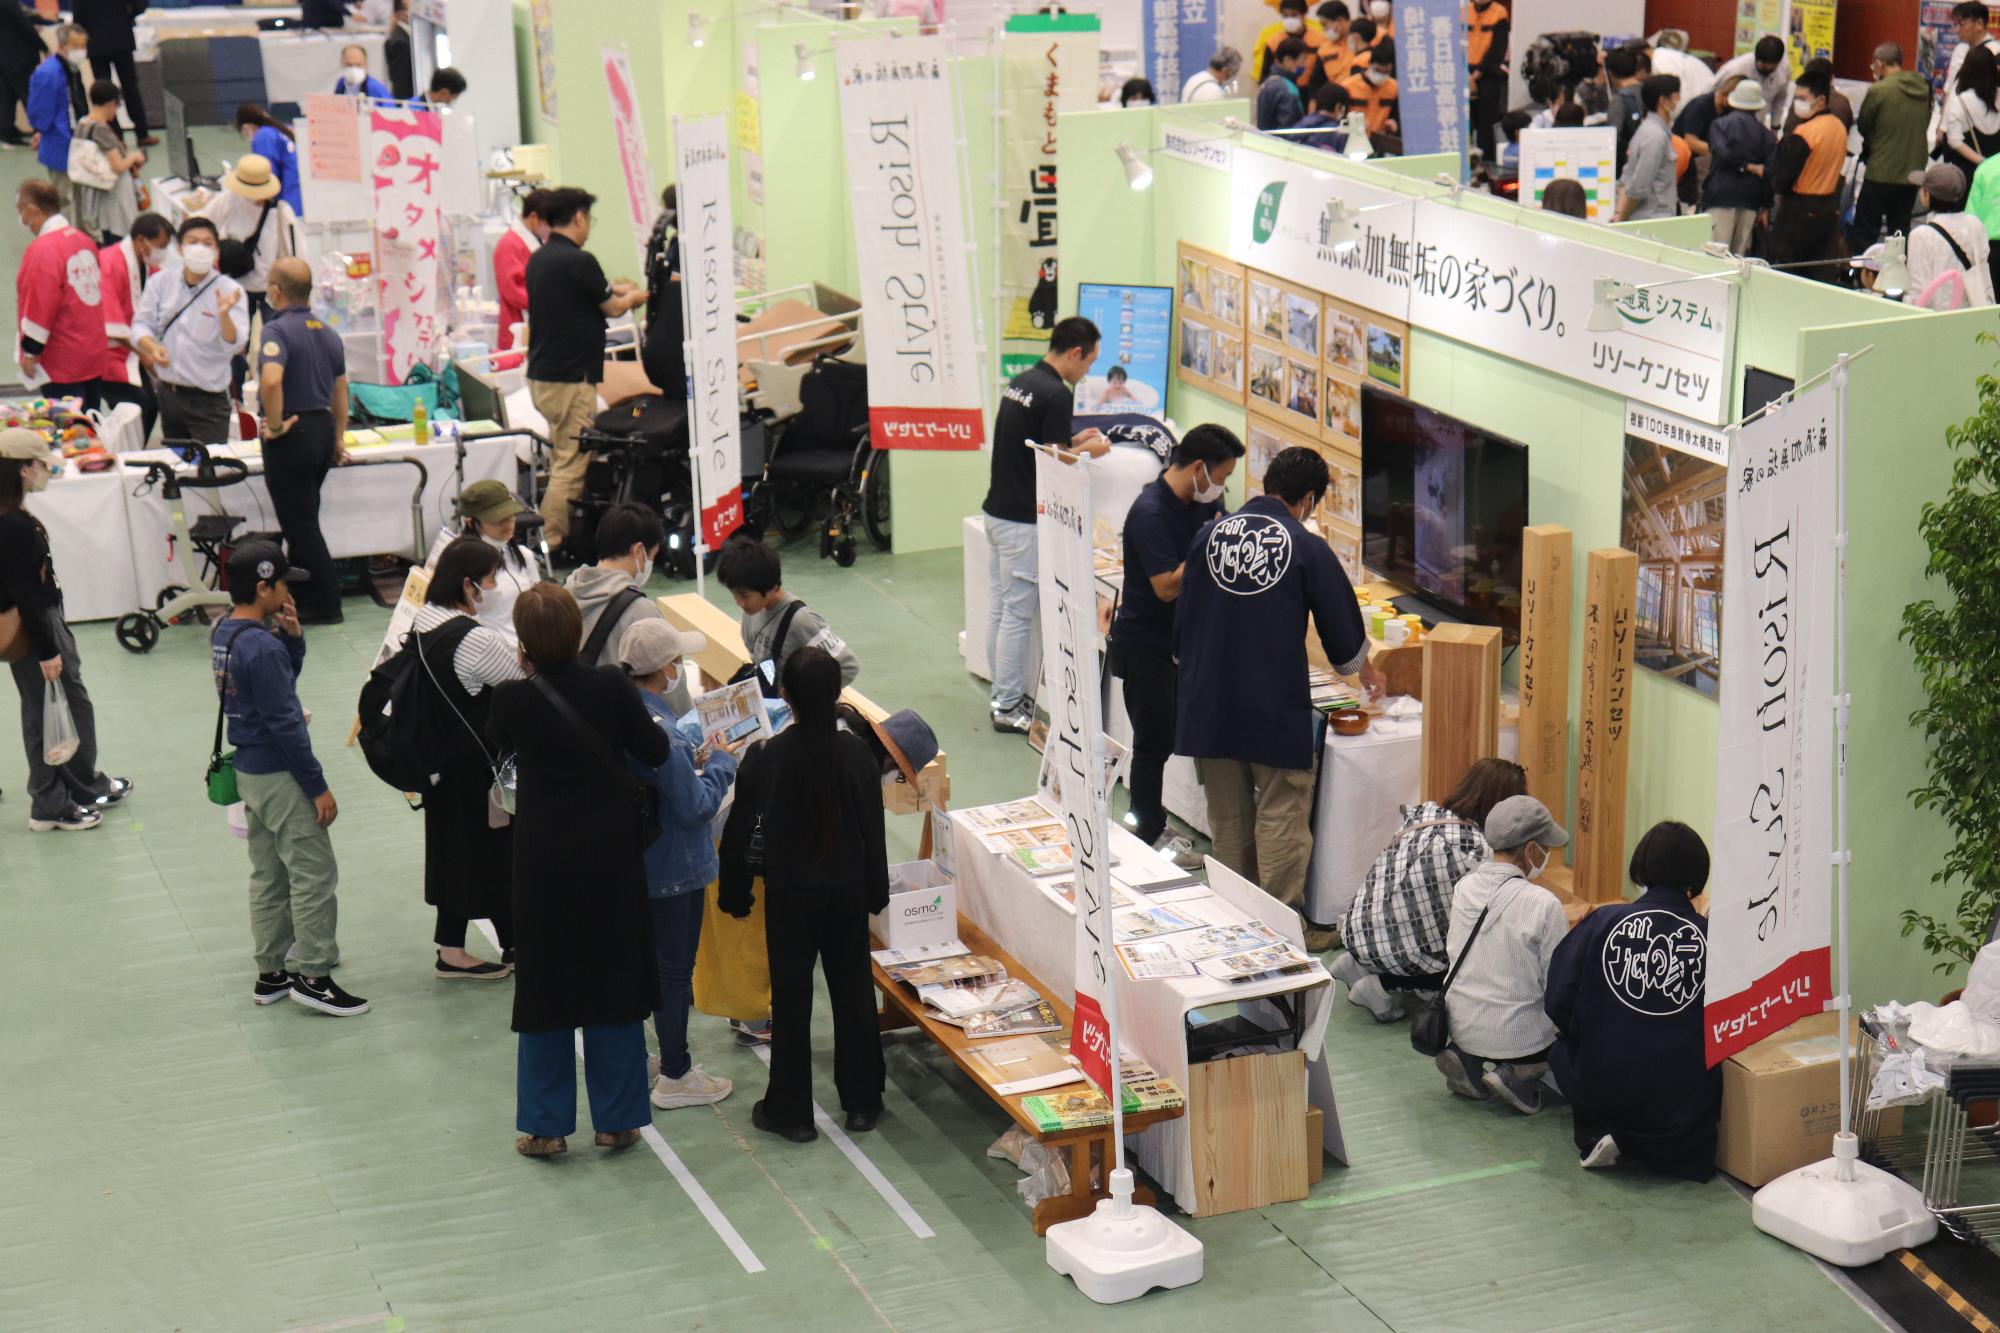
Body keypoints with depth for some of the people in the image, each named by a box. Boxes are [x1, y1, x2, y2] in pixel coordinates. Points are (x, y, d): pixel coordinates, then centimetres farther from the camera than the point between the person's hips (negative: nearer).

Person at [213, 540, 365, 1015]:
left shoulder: (224, 633, 5)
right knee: (314, 874, -1)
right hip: (278, 775, -10)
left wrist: (293, 637, -4)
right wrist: (318, 787, -16)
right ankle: (314, 976, 5)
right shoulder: (262, 647, -24)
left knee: (268, 874, 17)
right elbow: (284, 723, -22)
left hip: (248, 770, 10)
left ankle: (269, 974, 24)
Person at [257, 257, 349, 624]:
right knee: (305, 520, 19)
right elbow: (340, 390, 18)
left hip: (291, 435, -8)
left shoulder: (277, 330, -16)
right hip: (322, 429, 8)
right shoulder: (328, 333, 10)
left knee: (300, 523, 0)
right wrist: (338, 438, 25)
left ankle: (326, 604, 3)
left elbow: (271, 380, -32)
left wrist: (275, 425, -19)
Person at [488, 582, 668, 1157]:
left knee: (546, 986, 12)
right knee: (613, 981, 12)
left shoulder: (512, 699, -15)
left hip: (545, 861, -1)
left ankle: (546, 1124, 17)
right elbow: (655, 751, -4)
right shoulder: (612, 686, -14)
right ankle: (616, 1120, 19)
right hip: (611, 855, 1)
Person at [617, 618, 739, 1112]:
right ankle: (676, 1077, 15)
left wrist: (691, 760, 4)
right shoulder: (657, 728, -29)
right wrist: (721, 764, -10)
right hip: (675, 868, -9)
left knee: (649, 964, 22)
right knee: (676, 970, 4)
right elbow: (695, 806, -24)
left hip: (637, 862, 9)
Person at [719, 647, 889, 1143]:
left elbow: (739, 833, -7)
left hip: (790, 896, -2)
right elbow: (873, 830, -1)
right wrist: (876, 892, 12)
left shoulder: (764, 757, -15)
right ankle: (862, 1102, 24)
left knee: (791, 999, 7)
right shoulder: (857, 753, -9)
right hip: (848, 892, 2)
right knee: (854, 992, 14)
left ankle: (791, 1111, 15)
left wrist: (735, 895, 5)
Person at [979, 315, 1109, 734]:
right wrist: (1091, 451, -3)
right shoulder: (1056, 394, -18)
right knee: (1017, 614, -2)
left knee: (999, 608, 14)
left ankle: (1004, 695, 22)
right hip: (1023, 521, -9)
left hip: (997, 510, 9)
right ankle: (1008, 707, 3)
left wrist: (1072, 441, 17)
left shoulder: (1020, 382, 11)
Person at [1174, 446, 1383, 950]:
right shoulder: (1308, 550, -8)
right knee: (1281, 822, 5)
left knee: (1228, 821, 15)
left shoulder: (1209, 535, 1)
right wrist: (1366, 672, 23)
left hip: (1208, 706, 4)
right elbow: (1345, 640, 2)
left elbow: (1181, 627, 8)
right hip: (1276, 710, -4)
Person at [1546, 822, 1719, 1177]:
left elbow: (1558, 1006, -1)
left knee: (1561, 1050, 30)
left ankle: (1596, 1135, 8)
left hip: (1601, 1091, 0)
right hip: (1683, 1102, 0)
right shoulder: (1712, 936, -5)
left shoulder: (1603, 922, -4)